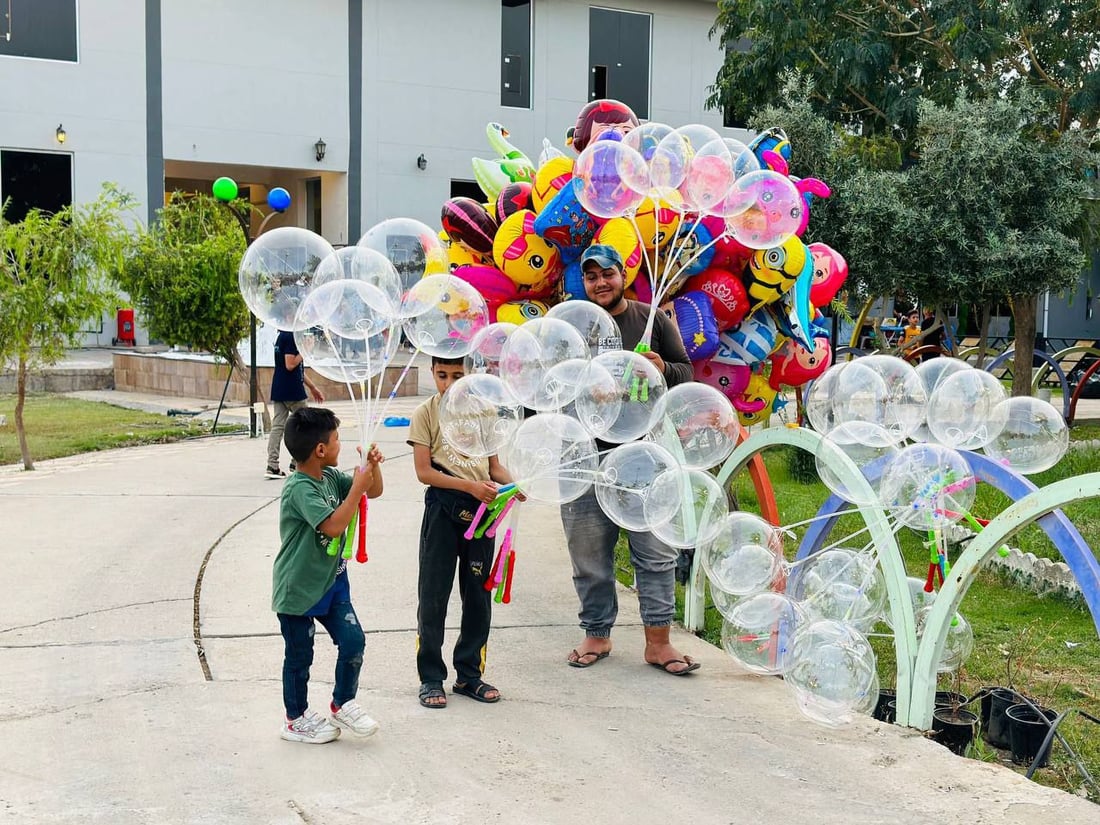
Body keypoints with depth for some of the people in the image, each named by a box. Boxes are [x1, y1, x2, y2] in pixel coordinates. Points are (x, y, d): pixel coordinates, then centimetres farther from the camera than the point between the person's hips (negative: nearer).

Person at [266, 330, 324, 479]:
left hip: (278, 391, 8)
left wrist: (313, 388, 25)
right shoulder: (291, 336, -14)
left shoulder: (282, 336, 17)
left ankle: (272, 466, -1)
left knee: (277, 426, 3)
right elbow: (290, 365, -22)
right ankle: (296, 464, 8)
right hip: (292, 391, -8)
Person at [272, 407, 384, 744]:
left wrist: (373, 466, -9)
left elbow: (374, 491, 11)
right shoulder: (299, 489, -24)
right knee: (300, 656, 8)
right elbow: (333, 526, -34)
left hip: (330, 580, 7)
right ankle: (297, 720, 26)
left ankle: (343, 705, 22)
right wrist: (357, 487, -29)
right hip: (297, 589, -7)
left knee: (353, 640, 3)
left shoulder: (331, 477, 1)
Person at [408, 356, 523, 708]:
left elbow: (494, 465, 13)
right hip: (443, 508, -3)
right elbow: (423, 471, -7)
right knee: (433, 594, 2)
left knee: (478, 594, 10)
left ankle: (469, 674, 22)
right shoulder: (425, 413, -1)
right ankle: (431, 677, 12)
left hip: (481, 508, 4)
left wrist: (510, 485, -8)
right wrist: (470, 485, -18)